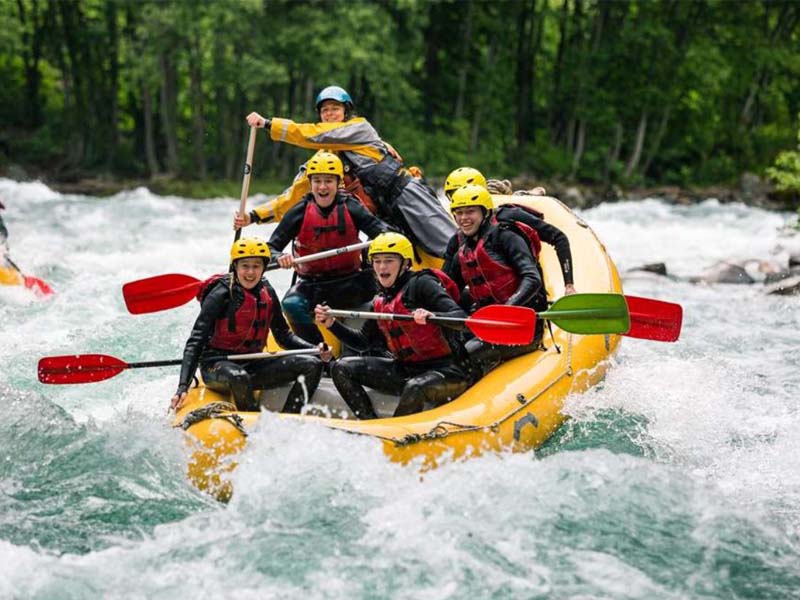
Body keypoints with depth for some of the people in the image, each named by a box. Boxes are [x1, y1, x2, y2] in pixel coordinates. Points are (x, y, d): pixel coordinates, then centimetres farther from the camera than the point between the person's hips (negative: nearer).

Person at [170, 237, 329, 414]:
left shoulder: (267, 293, 4)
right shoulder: (221, 295, -14)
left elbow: (283, 335, 14)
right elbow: (195, 342, -18)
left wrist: (315, 349, -3)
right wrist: (183, 387, -28)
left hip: (252, 366, 6)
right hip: (217, 365, -6)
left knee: (312, 365, -7)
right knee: (238, 377, -41)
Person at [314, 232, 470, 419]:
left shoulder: (421, 284, -9)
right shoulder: (380, 302, 13)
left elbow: (461, 319, -19)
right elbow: (363, 340, 22)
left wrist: (431, 316, -39)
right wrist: (331, 324, 8)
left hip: (445, 372, -8)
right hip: (405, 371, 8)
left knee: (415, 388, -40)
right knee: (342, 368, 1)